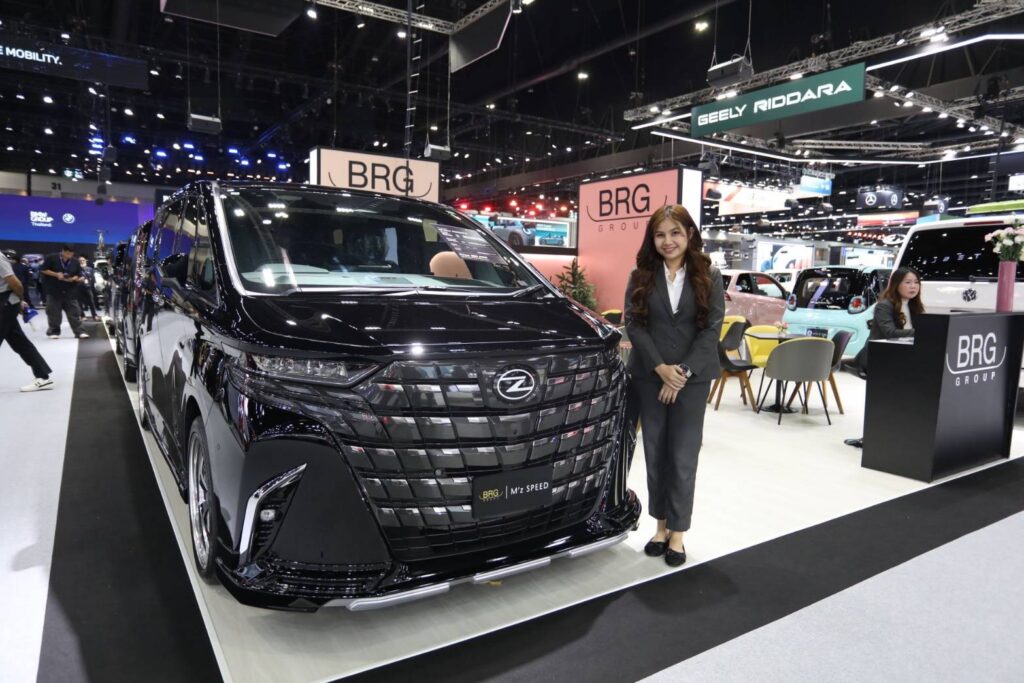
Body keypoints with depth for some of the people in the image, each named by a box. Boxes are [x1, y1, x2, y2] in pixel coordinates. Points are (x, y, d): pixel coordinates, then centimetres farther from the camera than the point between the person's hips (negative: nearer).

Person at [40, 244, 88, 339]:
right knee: (54, 313, 3)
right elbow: (44, 270, -2)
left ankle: (79, 331, 2)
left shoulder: (75, 262, 4)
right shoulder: (51, 258, -4)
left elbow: (80, 276, 6)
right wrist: (56, 274, -15)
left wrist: (74, 278, -16)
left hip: (70, 292, 2)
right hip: (54, 291, -2)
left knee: (74, 313, 0)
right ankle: (53, 331, 13)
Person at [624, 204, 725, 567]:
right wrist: (660, 367, -13)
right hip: (649, 377, 2)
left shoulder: (709, 276, 2)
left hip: (692, 378, -1)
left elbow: (712, 328, -4)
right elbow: (633, 323, -2)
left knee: (683, 456, 1)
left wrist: (682, 373, -12)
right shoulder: (641, 276, 4)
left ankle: (677, 532, 13)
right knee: (655, 453, 8)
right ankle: (661, 525, 22)